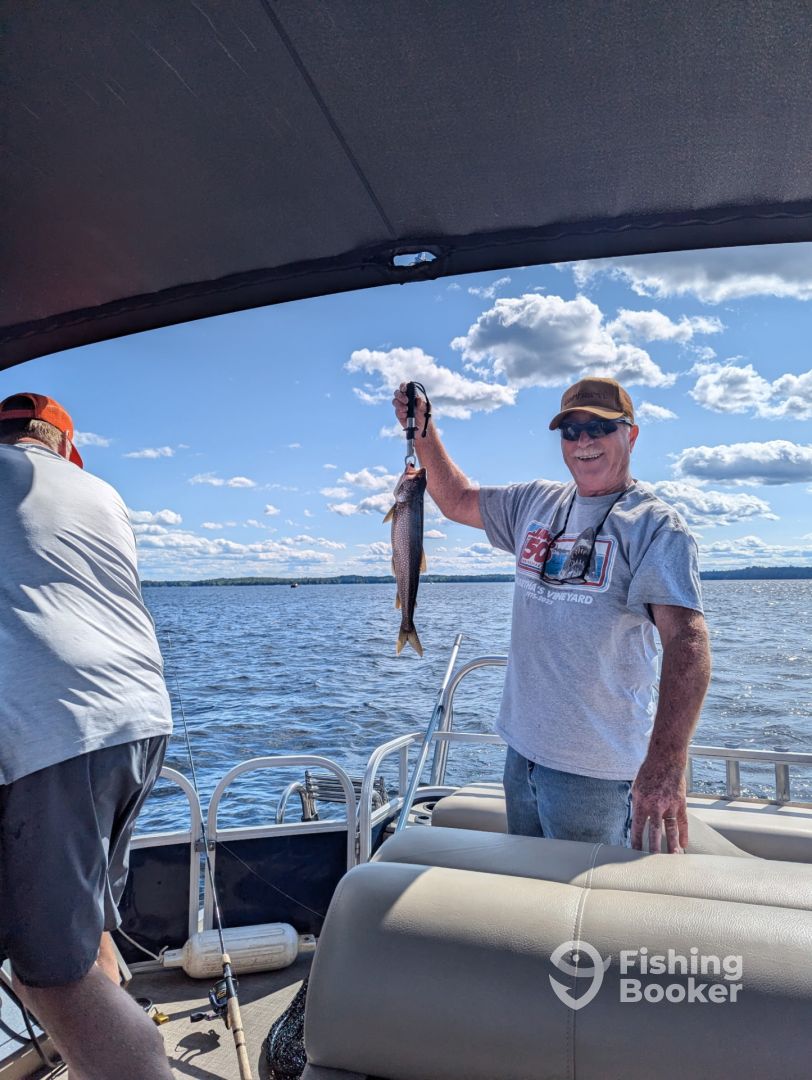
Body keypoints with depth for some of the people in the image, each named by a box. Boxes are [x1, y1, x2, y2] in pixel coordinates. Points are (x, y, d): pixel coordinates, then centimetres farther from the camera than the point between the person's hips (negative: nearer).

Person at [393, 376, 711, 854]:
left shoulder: (655, 524, -14)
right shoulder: (534, 502, 7)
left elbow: (687, 639, -25)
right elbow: (457, 499, 17)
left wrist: (666, 760, -37)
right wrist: (423, 431, 3)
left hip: (596, 770, -6)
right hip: (522, 750, 6)